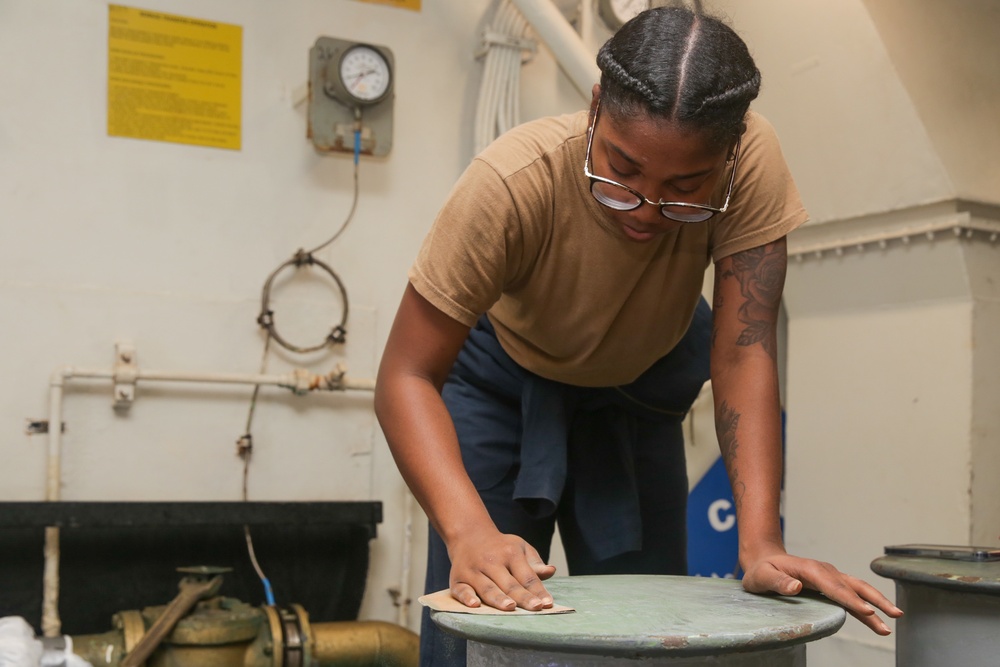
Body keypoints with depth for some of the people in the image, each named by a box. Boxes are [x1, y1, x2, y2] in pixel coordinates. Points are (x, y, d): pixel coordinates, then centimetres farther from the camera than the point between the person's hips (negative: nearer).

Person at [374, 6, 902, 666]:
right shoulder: (512, 184, -37)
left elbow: (743, 353, -29)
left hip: (637, 387, 3)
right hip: (501, 382, -2)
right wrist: (469, 530, -48)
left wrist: (760, 544, -38)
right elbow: (407, 376, -33)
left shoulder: (752, 162, -31)